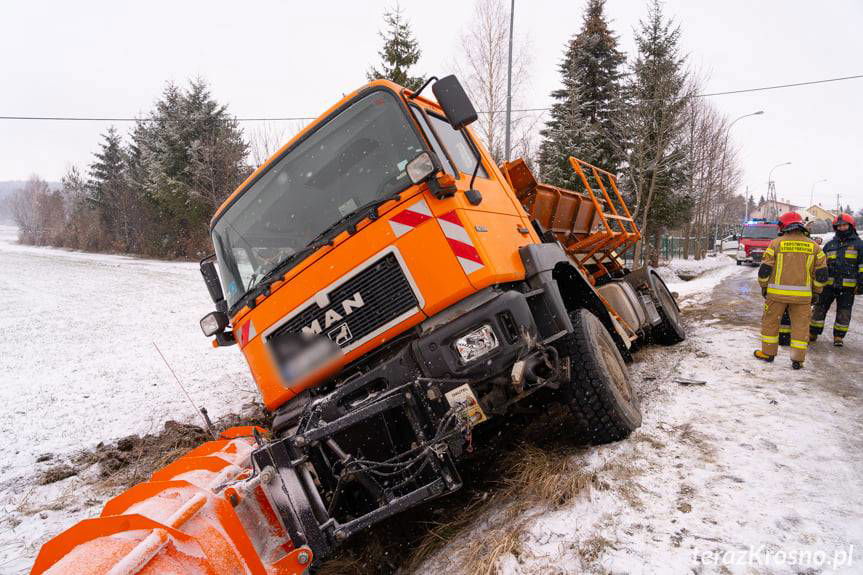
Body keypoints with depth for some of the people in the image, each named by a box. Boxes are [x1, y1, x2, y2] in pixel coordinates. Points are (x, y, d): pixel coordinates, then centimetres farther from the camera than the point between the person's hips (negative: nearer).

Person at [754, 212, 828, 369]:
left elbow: (764, 269, -4)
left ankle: (768, 353, 20)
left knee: (770, 322, 12)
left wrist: (764, 287, 10)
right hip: (802, 295, 2)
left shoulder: (777, 243, -4)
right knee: (801, 326, 10)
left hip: (777, 292, -2)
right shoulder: (814, 246, 5)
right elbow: (821, 273, 6)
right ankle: (798, 360, 11)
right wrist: (815, 293, 15)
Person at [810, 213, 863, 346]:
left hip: (848, 286, -2)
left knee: (844, 313, 4)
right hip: (828, 285, 2)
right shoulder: (830, 245, 12)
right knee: (820, 309, 4)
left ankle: (838, 337, 15)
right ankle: (813, 333, 13)